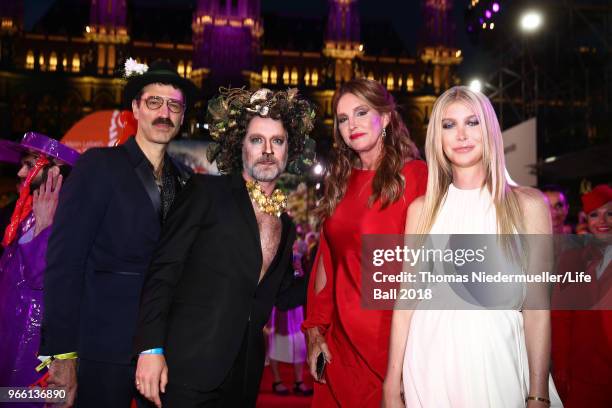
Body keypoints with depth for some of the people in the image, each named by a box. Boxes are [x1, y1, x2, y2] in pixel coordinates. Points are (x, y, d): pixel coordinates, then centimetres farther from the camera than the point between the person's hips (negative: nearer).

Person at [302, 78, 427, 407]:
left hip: (391, 331, -5)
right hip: (340, 336, 5)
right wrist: (315, 330, 6)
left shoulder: (415, 175, -8)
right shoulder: (341, 183, 9)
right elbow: (326, 260, 10)